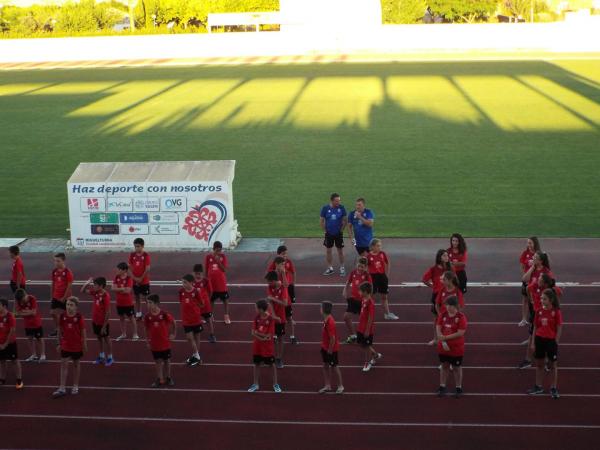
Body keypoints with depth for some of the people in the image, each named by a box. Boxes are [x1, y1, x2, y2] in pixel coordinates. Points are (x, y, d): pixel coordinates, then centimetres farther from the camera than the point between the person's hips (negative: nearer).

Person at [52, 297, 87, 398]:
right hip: (65, 345, 2)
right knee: (64, 364, 2)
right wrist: (59, 344, 6)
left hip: (77, 346, -2)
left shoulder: (79, 318, -14)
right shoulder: (62, 316, -8)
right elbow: (60, 331, 2)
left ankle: (75, 386, 27)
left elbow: (83, 332, -6)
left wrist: (84, 344, -2)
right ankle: (62, 388, 7)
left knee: (76, 364, 13)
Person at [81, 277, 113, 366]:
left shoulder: (106, 296, -26)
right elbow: (83, 290, 9)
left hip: (103, 323, -7)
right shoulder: (95, 292, -5)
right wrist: (87, 283, -11)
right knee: (99, 338, 19)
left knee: (106, 339, 10)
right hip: (95, 321, 7)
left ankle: (110, 358, 25)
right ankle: (101, 356, 35)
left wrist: (104, 326, -20)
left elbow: (108, 313, -23)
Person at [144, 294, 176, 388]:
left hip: (165, 342, -1)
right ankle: (160, 379, 24)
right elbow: (147, 329, 3)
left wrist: (172, 334, 5)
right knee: (157, 361, 11)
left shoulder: (165, 314, -17)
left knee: (167, 360, 14)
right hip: (154, 344, 1)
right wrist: (147, 340, 5)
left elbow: (172, 323, 0)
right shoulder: (147, 316, -10)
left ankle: (168, 378, 31)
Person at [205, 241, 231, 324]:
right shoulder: (208, 257, -5)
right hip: (212, 282, 0)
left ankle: (226, 317, 15)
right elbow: (206, 270, 2)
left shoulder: (223, 256, -6)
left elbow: (224, 269, -11)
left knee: (225, 300, 4)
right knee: (211, 300, 12)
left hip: (221, 282, 0)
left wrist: (218, 261, -24)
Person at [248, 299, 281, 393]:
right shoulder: (257, 317, -5)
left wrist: (257, 332, -10)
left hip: (268, 346, -4)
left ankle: (275, 384, 21)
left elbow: (269, 335, -19)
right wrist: (262, 338, -19)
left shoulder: (271, 318, -19)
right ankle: (256, 384, 25)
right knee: (256, 364, 12)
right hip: (257, 345, 4)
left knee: (271, 364, 8)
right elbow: (253, 332, -7)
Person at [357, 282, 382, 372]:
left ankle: (367, 363, 25)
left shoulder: (370, 303, -25)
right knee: (361, 343, 19)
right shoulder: (363, 300, 2)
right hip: (361, 328, 9)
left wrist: (367, 330, -20)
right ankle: (376, 355, 37)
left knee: (367, 345, 7)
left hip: (367, 329, -9)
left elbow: (371, 318, -22)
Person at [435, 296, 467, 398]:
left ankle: (458, 388, 25)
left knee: (457, 367, 10)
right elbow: (438, 328, -5)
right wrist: (443, 341, -19)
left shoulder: (461, 317, -17)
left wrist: (445, 337, -22)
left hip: (456, 348, -4)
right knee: (444, 366, 16)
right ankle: (442, 387, 27)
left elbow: (460, 333, -23)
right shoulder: (443, 315, -2)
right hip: (443, 347, 4)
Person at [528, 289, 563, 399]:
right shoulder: (539, 311, 2)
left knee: (553, 365, 7)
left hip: (551, 340, -4)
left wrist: (555, 343, -11)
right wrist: (533, 342, 5)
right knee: (539, 364, 12)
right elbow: (535, 327, 7)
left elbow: (559, 329, -8)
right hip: (539, 339, 4)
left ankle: (553, 389, 18)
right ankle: (539, 387, 23)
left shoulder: (556, 312, -10)